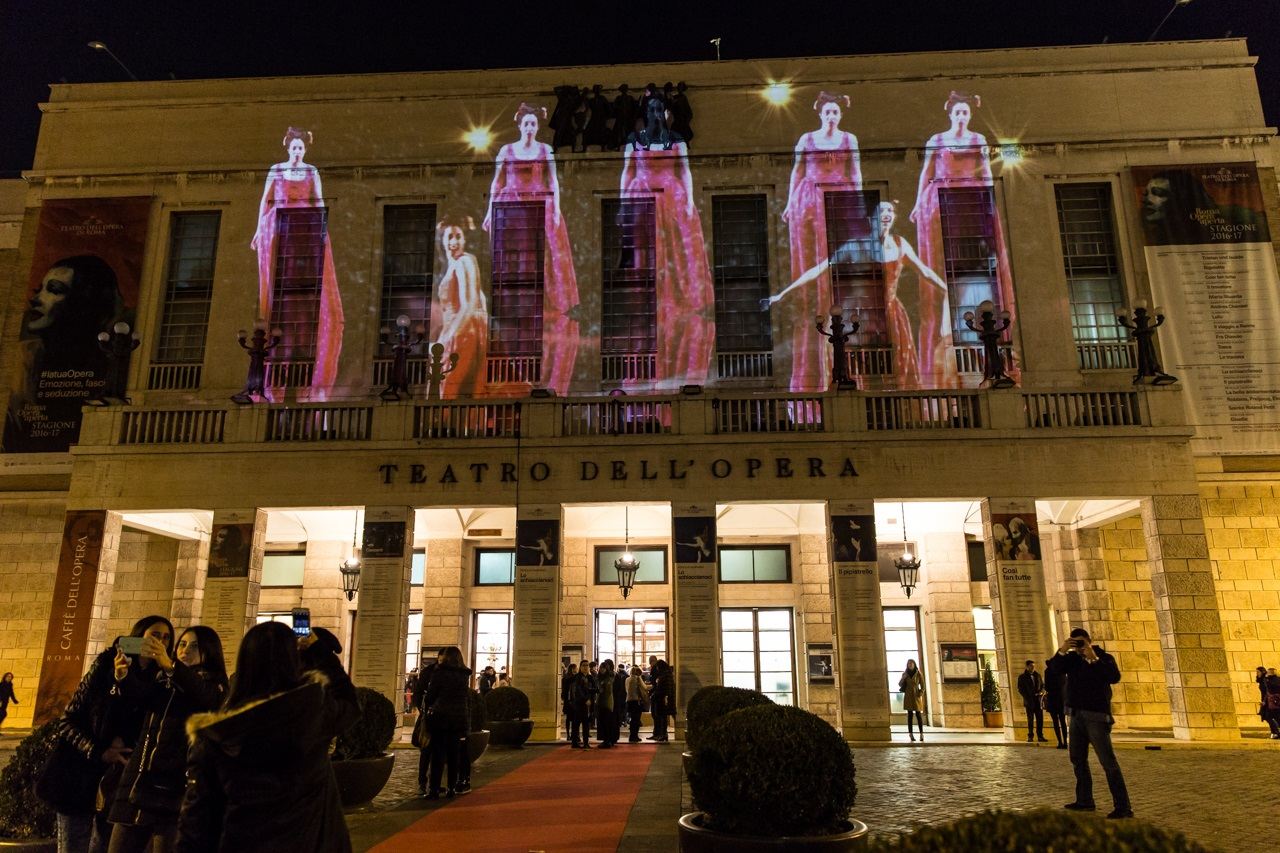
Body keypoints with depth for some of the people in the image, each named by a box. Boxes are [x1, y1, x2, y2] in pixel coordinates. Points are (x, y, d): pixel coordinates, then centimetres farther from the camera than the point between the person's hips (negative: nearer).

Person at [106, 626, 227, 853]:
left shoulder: (214, 685, 3)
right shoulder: (162, 680, 17)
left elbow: (202, 696, -21)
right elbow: (140, 695, -4)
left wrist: (168, 664, -35)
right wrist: (124, 675, -26)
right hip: (138, 784, 5)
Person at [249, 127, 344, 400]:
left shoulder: (312, 171, 10)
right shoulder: (276, 169, 8)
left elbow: (319, 202, 7)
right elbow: (265, 200, 7)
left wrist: (322, 228, -6)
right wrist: (259, 230, 1)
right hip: (278, 230, 0)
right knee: (278, 286, -2)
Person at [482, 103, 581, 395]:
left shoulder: (546, 150, 8)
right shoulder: (506, 150, 7)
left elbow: (553, 182, 5)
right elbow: (497, 182, 7)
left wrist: (557, 209, -6)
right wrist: (490, 211, 0)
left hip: (541, 207, 0)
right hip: (512, 208, 0)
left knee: (544, 257, -5)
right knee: (512, 258, -4)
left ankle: (542, 304, -1)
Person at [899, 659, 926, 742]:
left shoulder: (919, 674, -1)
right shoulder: (905, 674, 5)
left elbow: (922, 686, 2)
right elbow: (900, 684, 8)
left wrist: (920, 695, -11)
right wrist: (903, 678, -10)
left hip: (916, 696, -1)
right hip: (908, 696, 1)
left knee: (919, 715, -6)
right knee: (910, 715, -1)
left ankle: (921, 734, 0)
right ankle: (910, 734, -1)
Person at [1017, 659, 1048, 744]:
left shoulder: (1038, 675, 13)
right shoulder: (1022, 677, 3)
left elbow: (1043, 685, 17)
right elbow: (1020, 690, 2)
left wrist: (1042, 692, -4)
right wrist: (1027, 698, -10)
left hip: (1038, 701, 3)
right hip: (1029, 702, -3)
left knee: (1040, 719, -1)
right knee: (1030, 720, 0)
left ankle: (1040, 736, 6)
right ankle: (1030, 737, 6)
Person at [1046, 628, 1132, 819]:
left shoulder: (1104, 657, -5)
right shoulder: (1072, 658, 9)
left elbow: (1115, 677, -21)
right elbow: (1054, 668, -5)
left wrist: (1094, 659, -25)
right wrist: (1061, 651, -19)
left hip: (1096, 716, -6)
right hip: (1076, 715, 6)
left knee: (1108, 761, -10)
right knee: (1077, 759, 13)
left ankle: (1123, 806, -7)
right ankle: (1084, 800, 24)